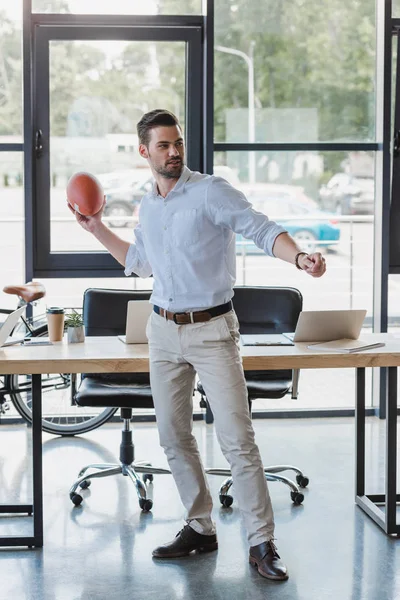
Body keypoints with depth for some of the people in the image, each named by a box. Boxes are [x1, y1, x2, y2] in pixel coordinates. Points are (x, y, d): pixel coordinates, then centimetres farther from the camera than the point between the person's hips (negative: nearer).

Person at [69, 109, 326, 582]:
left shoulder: (210, 192, -10)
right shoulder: (147, 207, 11)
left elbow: (261, 230, -21)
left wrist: (299, 257, -39)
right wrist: (98, 230, 25)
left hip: (212, 330, -6)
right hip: (164, 331, 7)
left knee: (237, 439, -9)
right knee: (173, 436, 10)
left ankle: (262, 543, -3)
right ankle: (200, 528, 23)